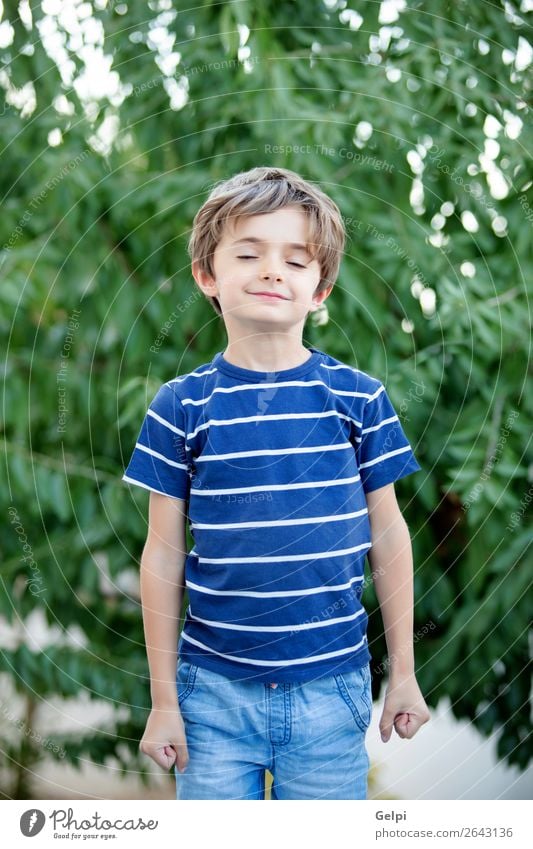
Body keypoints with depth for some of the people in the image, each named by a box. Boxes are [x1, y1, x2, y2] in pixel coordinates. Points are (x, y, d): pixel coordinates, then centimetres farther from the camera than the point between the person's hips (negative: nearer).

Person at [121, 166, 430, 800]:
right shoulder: (181, 408, -3)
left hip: (331, 689, 1)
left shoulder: (360, 399, -2)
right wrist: (163, 700, 2)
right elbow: (163, 555, 0)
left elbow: (388, 536, 5)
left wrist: (403, 672, 8)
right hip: (214, 690, 0)